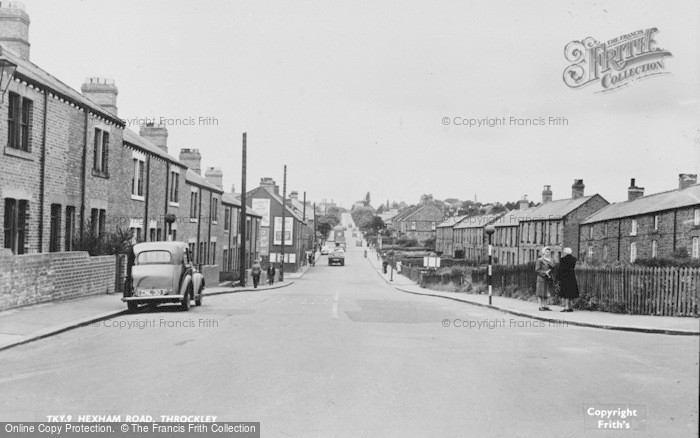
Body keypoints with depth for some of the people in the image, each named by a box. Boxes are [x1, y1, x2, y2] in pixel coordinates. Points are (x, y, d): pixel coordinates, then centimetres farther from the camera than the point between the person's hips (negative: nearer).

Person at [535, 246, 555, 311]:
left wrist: (549, 260, -12)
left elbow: (553, 266, -2)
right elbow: (537, 270, -10)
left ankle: (545, 306, 12)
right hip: (541, 278, -7)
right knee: (541, 293, -4)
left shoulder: (549, 260, 14)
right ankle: (541, 306, -2)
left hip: (548, 278, 7)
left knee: (546, 293, 8)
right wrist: (545, 273, -18)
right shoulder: (539, 260, -5)